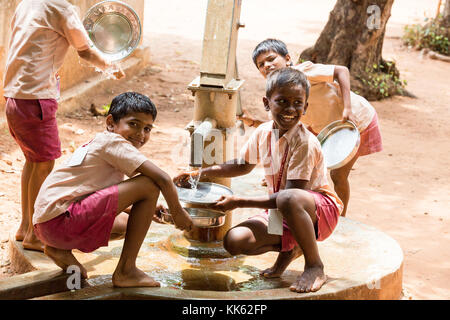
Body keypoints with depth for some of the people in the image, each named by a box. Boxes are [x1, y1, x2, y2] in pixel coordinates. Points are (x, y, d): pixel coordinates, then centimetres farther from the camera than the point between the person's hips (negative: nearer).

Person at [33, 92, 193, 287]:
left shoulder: (97, 144, 24)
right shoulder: (113, 141, -5)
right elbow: (163, 179, -13)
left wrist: (147, 210, 18)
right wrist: (177, 212, 2)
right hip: (59, 218, -11)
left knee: (124, 223, 34)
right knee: (148, 184, -14)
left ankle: (60, 249, 12)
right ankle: (126, 271, -9)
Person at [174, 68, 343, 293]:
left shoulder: (305, 144, -22)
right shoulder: (263, 133, 0)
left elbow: (288, 194, -27)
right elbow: (243, 165, 20)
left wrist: (239, 202, -25)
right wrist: (200, 173, 11)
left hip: (321, 209, -7)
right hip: (281, 212, 7)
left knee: (288, 200, -42)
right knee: (234, 241, -16)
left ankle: (315, 266, -20)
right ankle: (289, 248, 12)